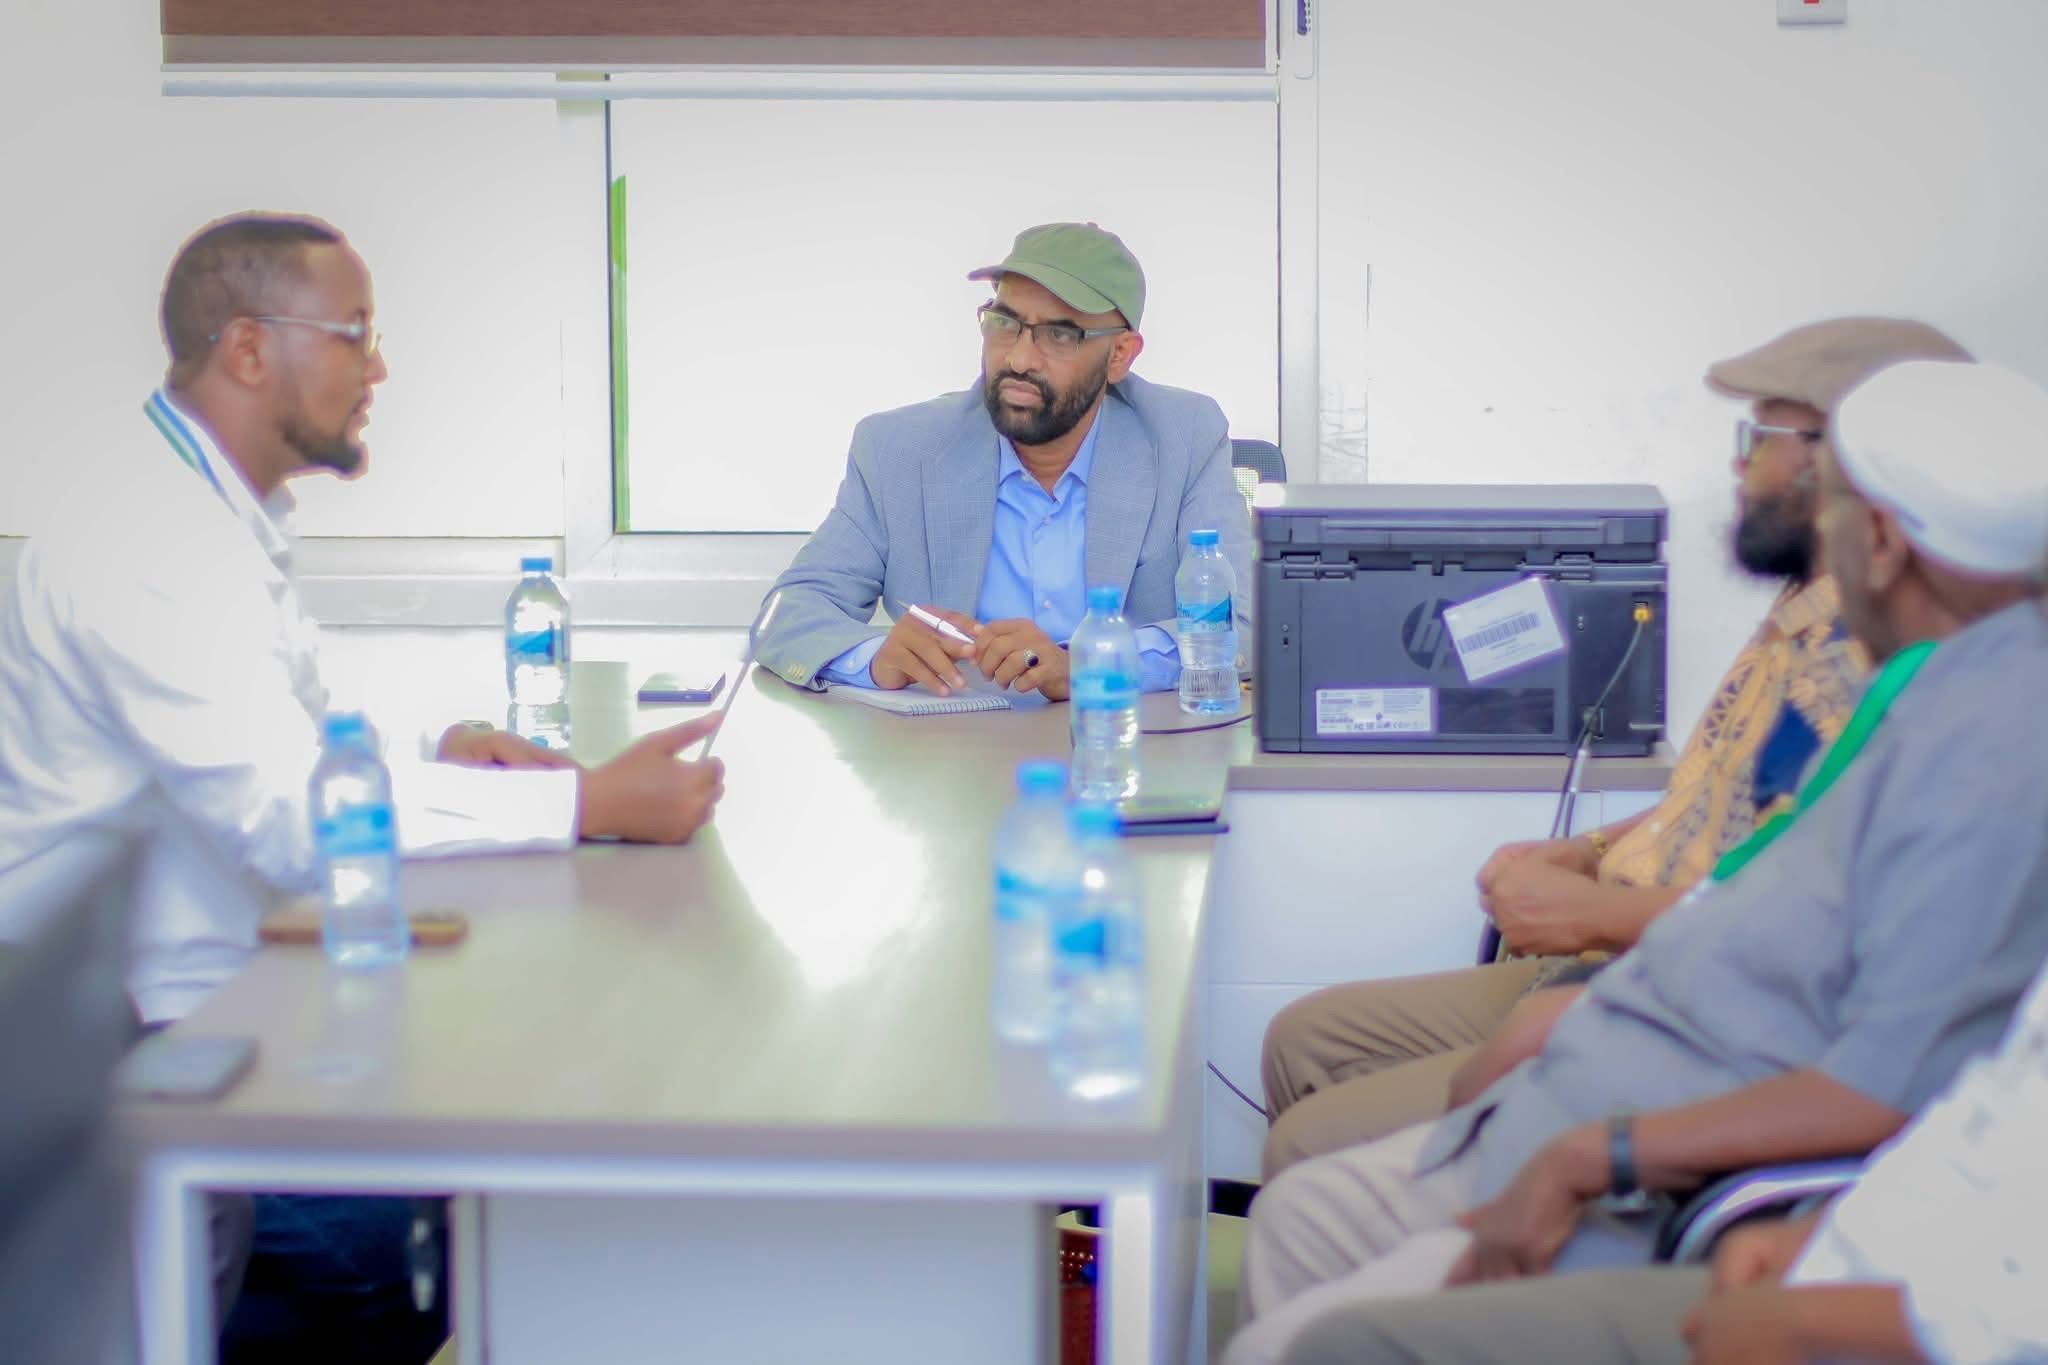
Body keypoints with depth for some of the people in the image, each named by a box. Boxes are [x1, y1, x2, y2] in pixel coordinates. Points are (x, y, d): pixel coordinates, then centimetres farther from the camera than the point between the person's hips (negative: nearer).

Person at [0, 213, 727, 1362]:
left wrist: (441, 758, 0)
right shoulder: (146, 552, -21)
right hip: (150, 1044, -10)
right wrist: (591, 803, -26)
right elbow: (292, 814, -27)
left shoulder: (227, 520, 13)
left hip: (234, 992, 10)